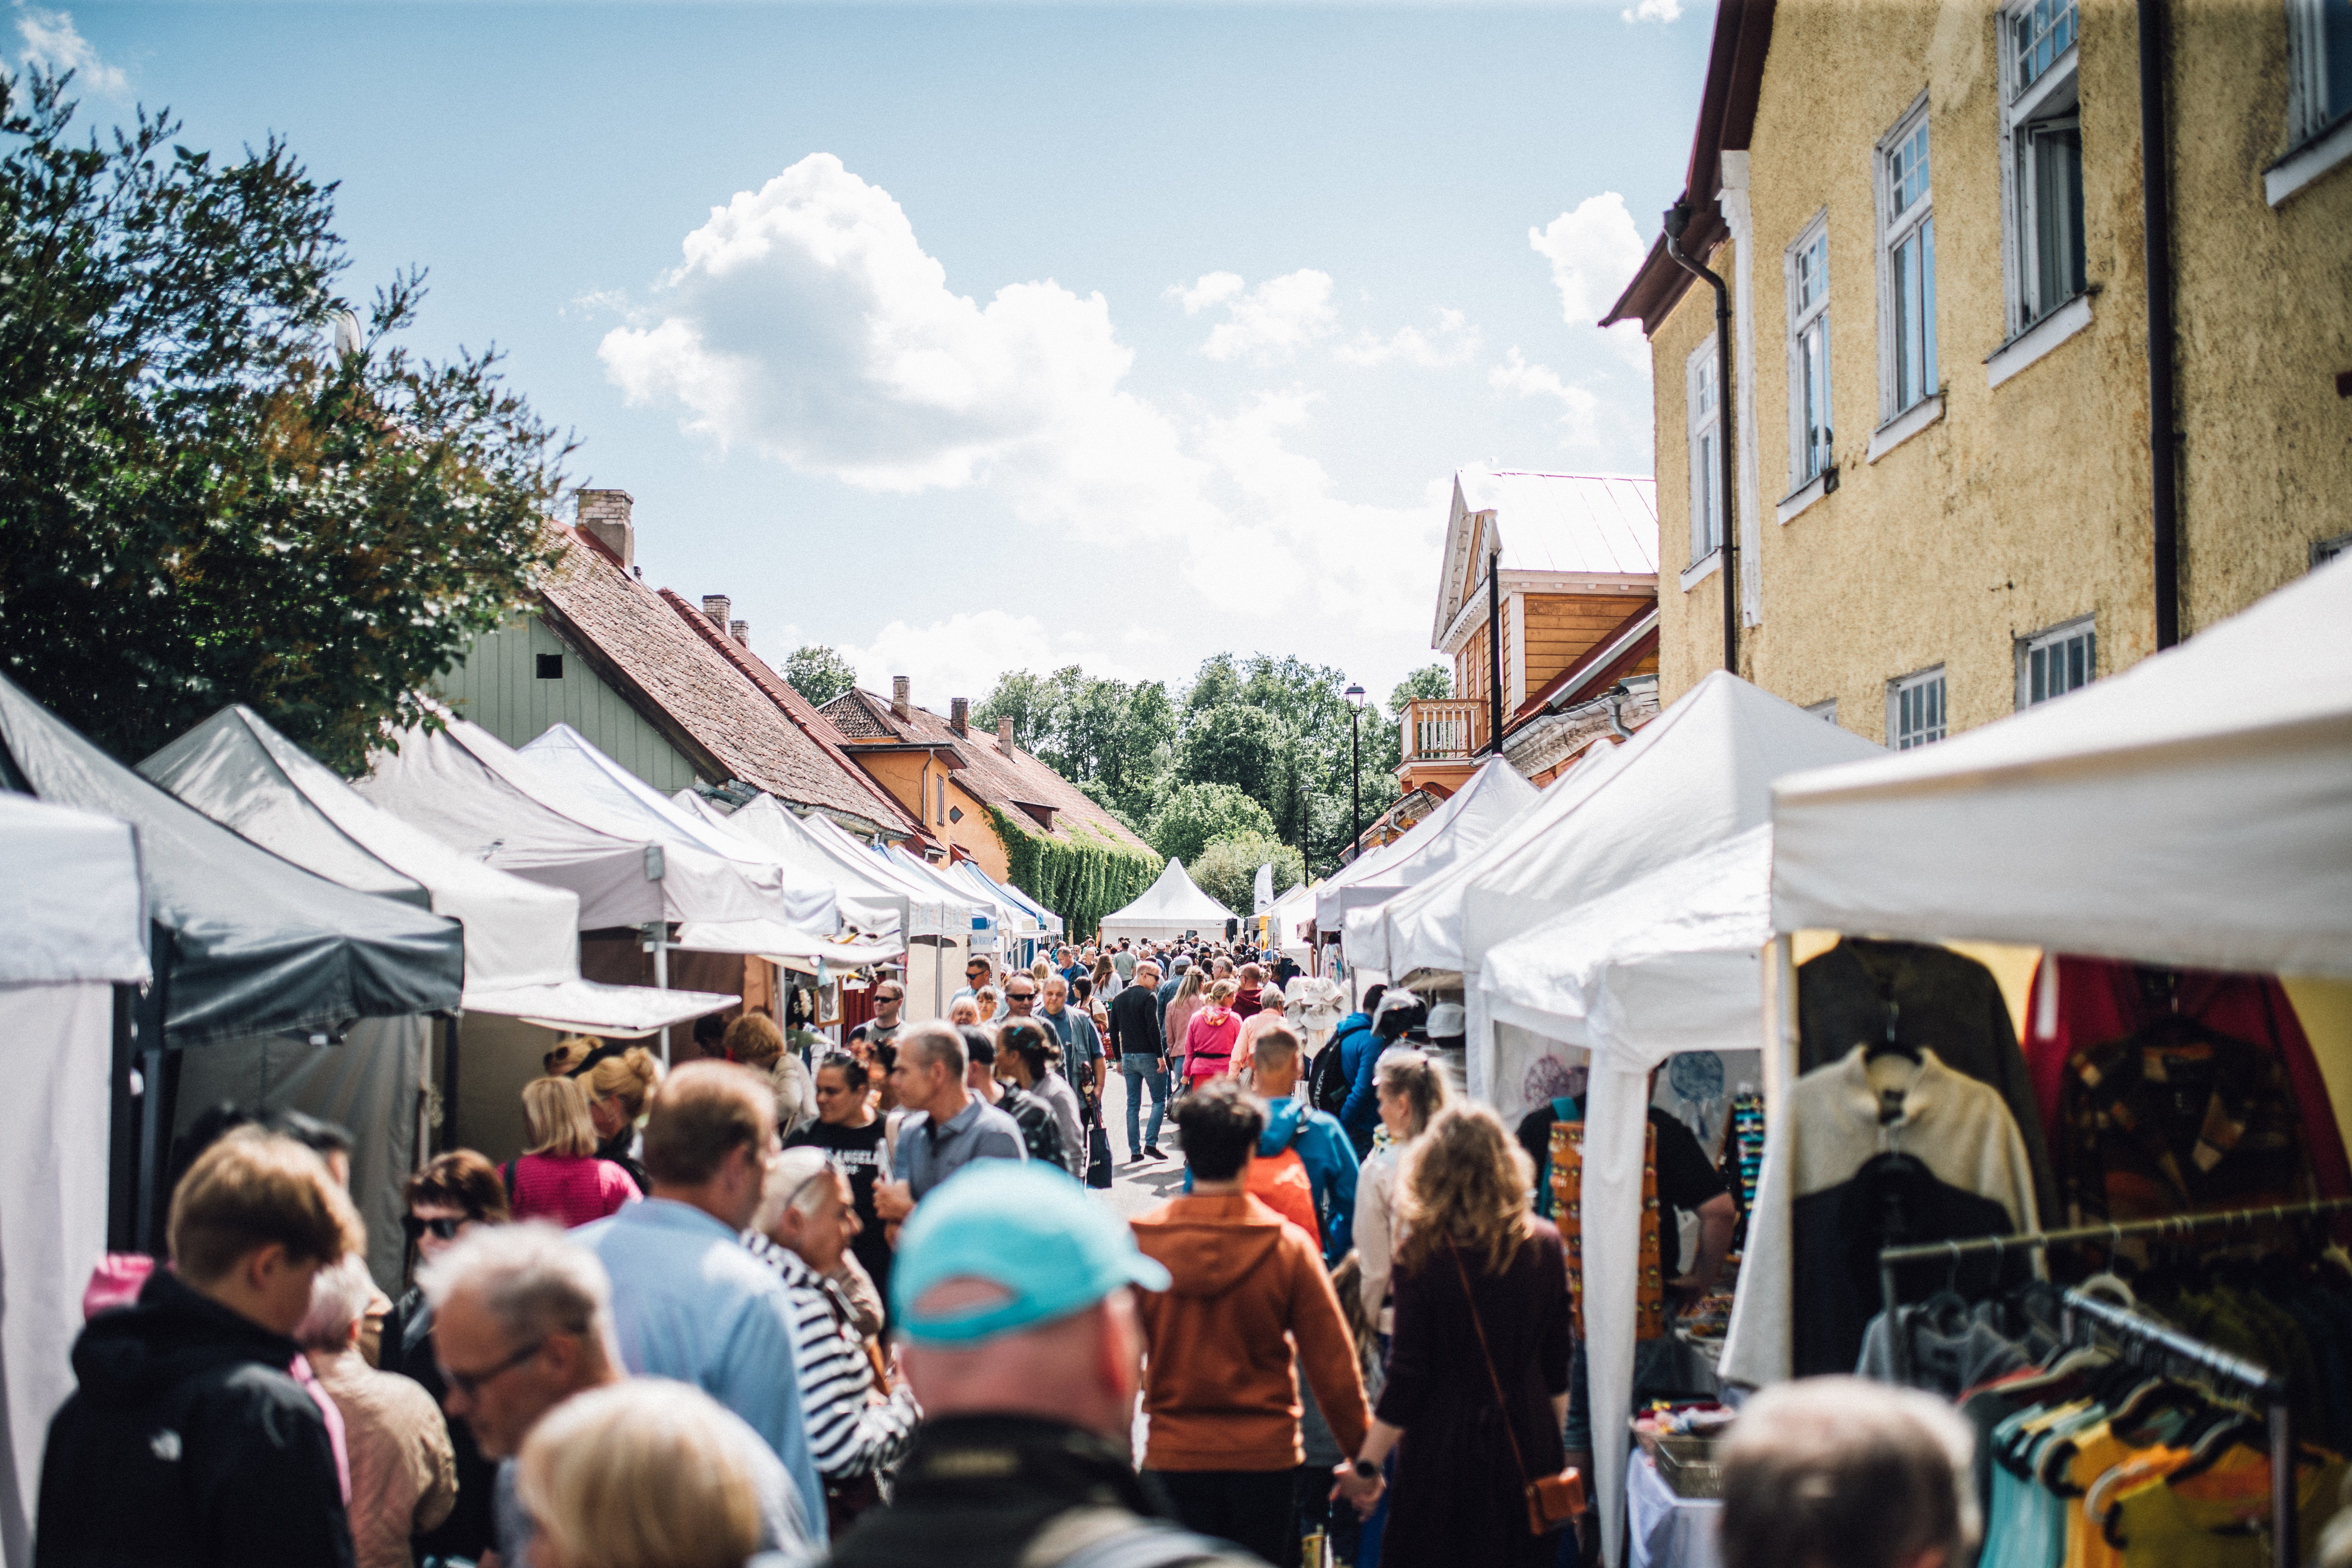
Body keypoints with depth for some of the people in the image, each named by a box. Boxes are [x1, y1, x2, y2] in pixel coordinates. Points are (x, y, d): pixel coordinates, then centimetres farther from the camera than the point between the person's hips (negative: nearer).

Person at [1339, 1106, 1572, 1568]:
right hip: (1527, 1441, 3)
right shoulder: (1544, 1244, -2)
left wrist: (1365, 1466, -3)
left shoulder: (1422, 1253, -12)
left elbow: (1407, 1377, -11)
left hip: (1444, 1444, -3)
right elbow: (1557, 1363, 6)